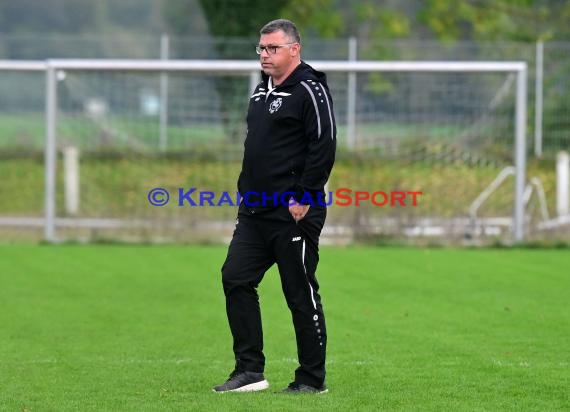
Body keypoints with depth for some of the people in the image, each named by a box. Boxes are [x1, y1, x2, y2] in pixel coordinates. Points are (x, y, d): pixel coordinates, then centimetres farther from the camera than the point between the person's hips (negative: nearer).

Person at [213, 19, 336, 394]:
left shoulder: (309, 90, -10)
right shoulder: (262, 91, 17)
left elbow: (323, 148, -17)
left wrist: (303, 197, -20)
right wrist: (246, 191, 17)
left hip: (294, 213, -9)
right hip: (256, 210, 9)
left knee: (301, 293, -2)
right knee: (235, 279, 2)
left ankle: (312, 380, 6)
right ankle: (250, 370, 7)